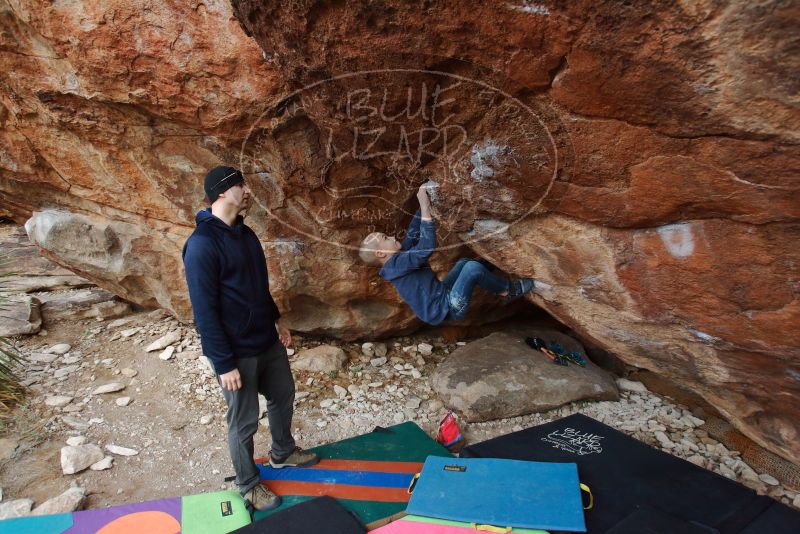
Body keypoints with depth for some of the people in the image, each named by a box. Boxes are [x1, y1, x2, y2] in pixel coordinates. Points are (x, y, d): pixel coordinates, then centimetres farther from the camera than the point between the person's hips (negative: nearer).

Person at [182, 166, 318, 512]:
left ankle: (283, 454, 48)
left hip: (267, 341, 8)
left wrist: (276, 320, 18)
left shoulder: (244, 232, 5)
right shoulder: (202, 244, -22)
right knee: (244, 421, 10)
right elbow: (204, 311, -22)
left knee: (283, 397, 23)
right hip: (236, 351, -8)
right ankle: (248, 484, 34)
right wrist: (224, 364, -20)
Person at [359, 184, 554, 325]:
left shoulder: (398, 258, 9)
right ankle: (510, 289, 5)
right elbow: (427, 247, -32)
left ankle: (507, 288, 14)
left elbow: (413, 234, 11)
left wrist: (424, 203, 2)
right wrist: (425, 207, -27)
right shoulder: (396, 264, -21)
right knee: (473, 268, -21)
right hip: (447, 308, -11)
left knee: (464, 263, 16)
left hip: (441, 298, 11)